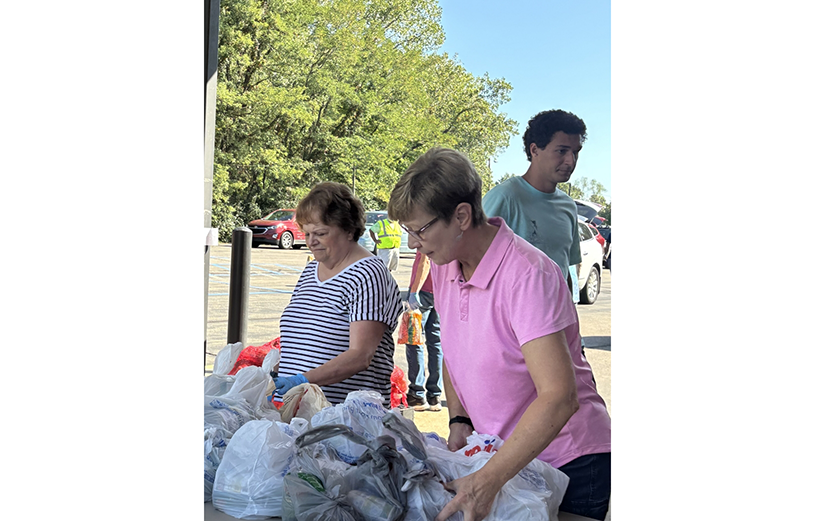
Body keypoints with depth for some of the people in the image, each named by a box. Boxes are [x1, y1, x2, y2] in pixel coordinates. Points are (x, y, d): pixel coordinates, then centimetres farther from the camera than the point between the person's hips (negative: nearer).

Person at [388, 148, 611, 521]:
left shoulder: (528, 274, -26)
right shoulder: (444, 265, -2)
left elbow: (559, 397, -33)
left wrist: (487, 481, -37)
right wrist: (459, 421, -1)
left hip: (567, 462, -6)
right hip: (499, 454, 7)